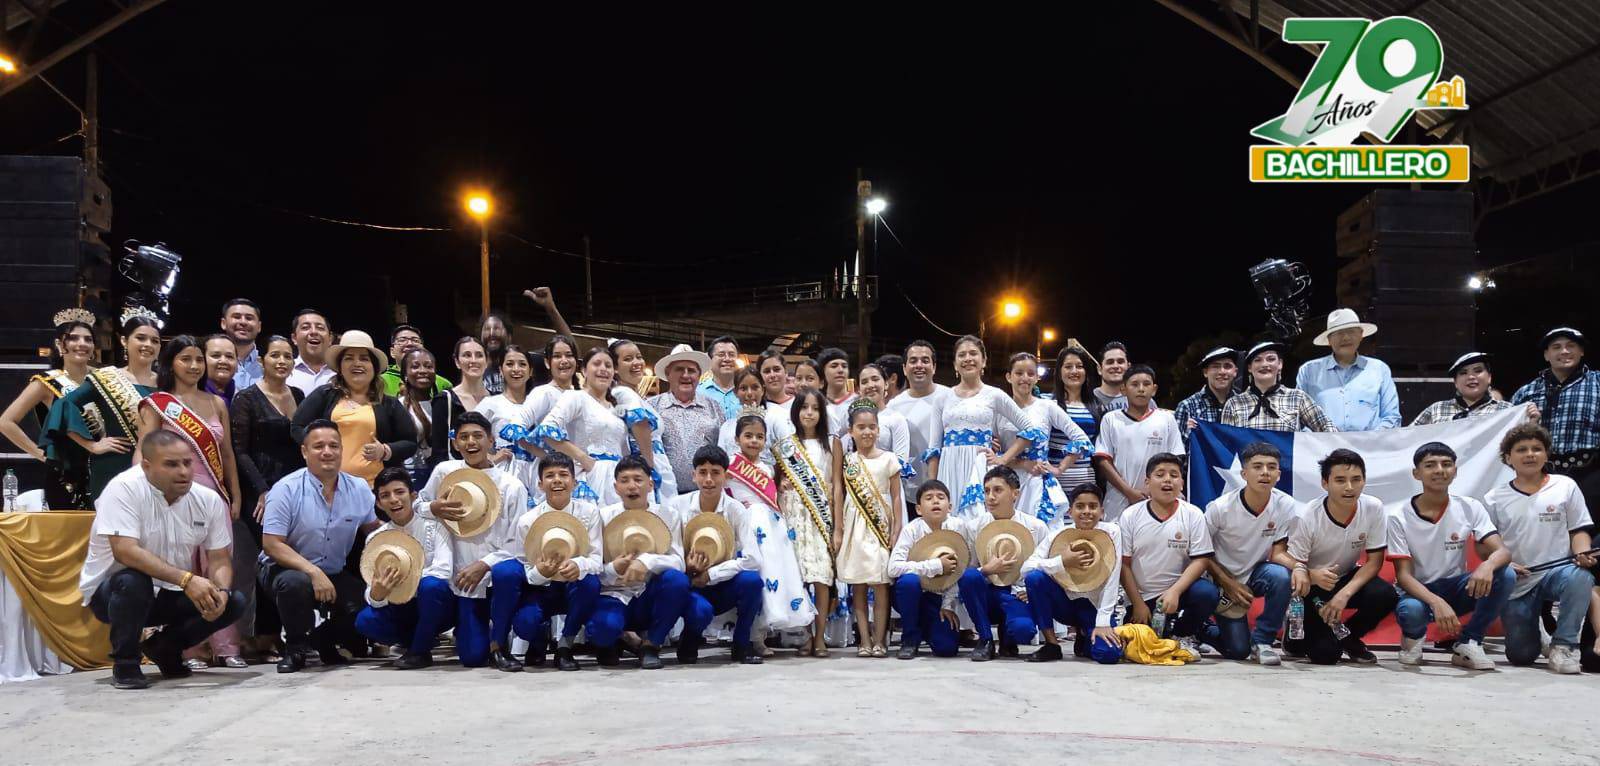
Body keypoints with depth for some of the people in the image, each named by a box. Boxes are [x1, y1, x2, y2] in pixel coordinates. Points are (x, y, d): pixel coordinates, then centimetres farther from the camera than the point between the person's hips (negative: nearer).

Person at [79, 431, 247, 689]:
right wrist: (186, 579, -40)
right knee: (133, 581, -37)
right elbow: (124, 551, -32)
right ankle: (125, 663, -11)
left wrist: (220, 592, -26)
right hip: (110, 591, -5)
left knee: (234, 601, -14)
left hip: (169, 595, 5)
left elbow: (220, 560, -3)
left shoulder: (209, 500, -6)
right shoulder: (124, 489, -21)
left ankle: (164, 648, 11)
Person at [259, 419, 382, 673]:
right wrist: (313, 572, -27)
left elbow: (374, 531, 10)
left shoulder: (359, 488, 0)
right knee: (296, 583, -38)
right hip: (286, 568, -4)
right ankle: (295, 646, -7)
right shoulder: (287, 489, -13)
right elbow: (272, 545, -16)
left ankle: (322, 641, 13)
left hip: (336, 574, 4)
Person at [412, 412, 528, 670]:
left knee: (509, 572, -39)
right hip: (461, 577, 1)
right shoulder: (444, 472, 1)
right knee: (473, 656, -7)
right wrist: (433, 509, -11)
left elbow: (517, 543, -7)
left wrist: (483, 565, -20)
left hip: (497, 569, -1)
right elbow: (416, 506, 12)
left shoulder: (512, 486, -5)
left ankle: (499, 644, -14)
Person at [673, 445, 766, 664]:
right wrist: (687, 568, -25)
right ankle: (689, 642, 3)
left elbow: (753, 560, -21)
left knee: (752, 579, -31)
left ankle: (741, 643, -6)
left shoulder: (736, 510, -8)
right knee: (700, 610, -35)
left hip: (724, 586, 1)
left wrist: (708, 575, -24)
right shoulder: (677, 506, -6)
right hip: (689, 585, -1)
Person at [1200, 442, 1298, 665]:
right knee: (1238, 651, -7)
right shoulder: (1220, 508, -22)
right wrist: (1229, 584, -14)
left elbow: (1277, 554, -13)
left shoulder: (1286, 506, -17)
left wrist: (1299, 567, -34)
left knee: (1280, 575, -33)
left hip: (1257, 574, 2)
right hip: (1222, 578, -2)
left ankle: (1262, 641, -13)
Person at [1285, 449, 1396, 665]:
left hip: (1347, 579, 4)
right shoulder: (1306, 517, -24)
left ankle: (1349, 637, 2)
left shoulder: (1374, 508, -16)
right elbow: (1294, 566, -18)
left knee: (1386, 595, -28)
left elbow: (1374, 562, -11)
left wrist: (1345, 593, -25)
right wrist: (1312, 575, -42)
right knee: (1325, 654, -20)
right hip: (1311, 585, -4)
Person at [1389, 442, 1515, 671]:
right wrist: (1436, 602, -36)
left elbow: (1502, 551, -16)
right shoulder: (1399, 516, -13)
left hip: (1455, 588, 3)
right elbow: (1403, 574, -17)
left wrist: (1487, 565, -42)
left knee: (1505, 575, -25)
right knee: (1411, 611, -39)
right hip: (1418, 592, -3)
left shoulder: (1470, 508, -6)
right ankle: (1414, 635, 2)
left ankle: (1467, 644, -8)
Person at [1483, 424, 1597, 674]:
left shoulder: (1565, 486, 3)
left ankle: (1564, 644, -18)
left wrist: (1582, 553, -17)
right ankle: (1534, 630, 35)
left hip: (1557, 571, -1)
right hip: (1517, 584, 1)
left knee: (1580, 577, -38)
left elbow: (1579, 530, 4)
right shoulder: (1494, 499, 3)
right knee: (1520, 656, -3)